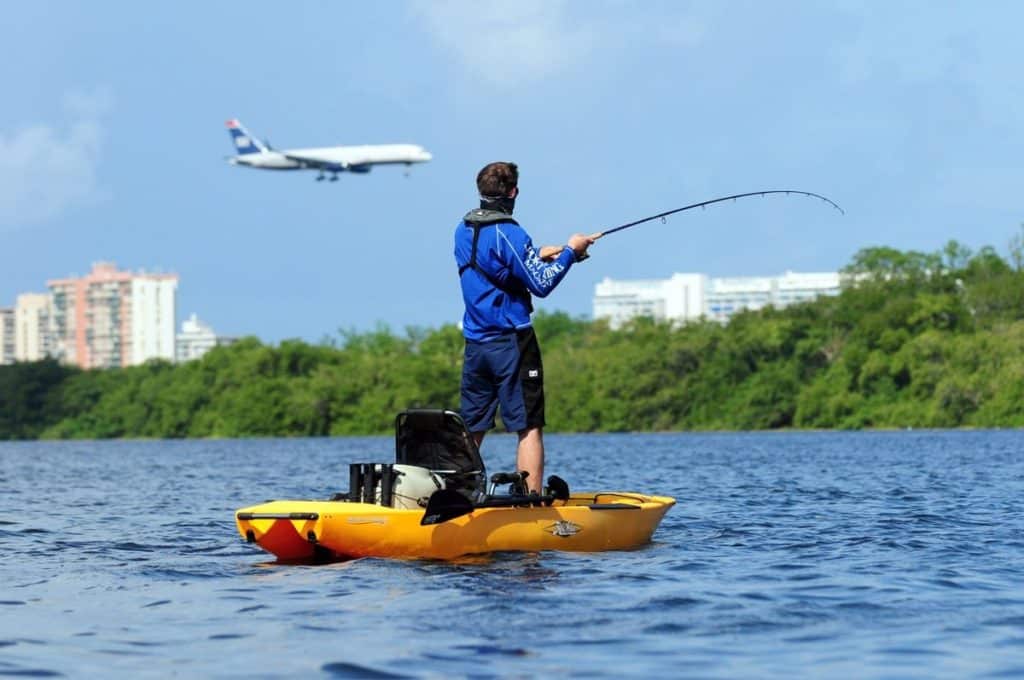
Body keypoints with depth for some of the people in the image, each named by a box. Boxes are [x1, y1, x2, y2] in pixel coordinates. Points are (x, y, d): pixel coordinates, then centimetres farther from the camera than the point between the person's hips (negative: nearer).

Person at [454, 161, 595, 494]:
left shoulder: (463, 230, 10)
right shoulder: (509, 233, -13)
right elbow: (541, 285, -13)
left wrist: (537, 255, 22)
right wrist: (569, 252, -1)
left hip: (475, 344, 7)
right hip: (511, 343, -7)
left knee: (471, 429, 12)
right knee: (529, 428, -4)